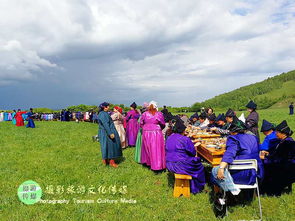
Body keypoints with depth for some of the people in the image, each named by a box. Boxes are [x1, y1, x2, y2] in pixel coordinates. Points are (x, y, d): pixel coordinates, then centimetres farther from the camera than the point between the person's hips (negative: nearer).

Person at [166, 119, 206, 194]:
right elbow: (193, 153, -10)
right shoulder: (185, 139, -17)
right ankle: (195, 188, 26)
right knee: (199, 166, 14)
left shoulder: (169, 138, 5)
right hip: (180, 166, -8)